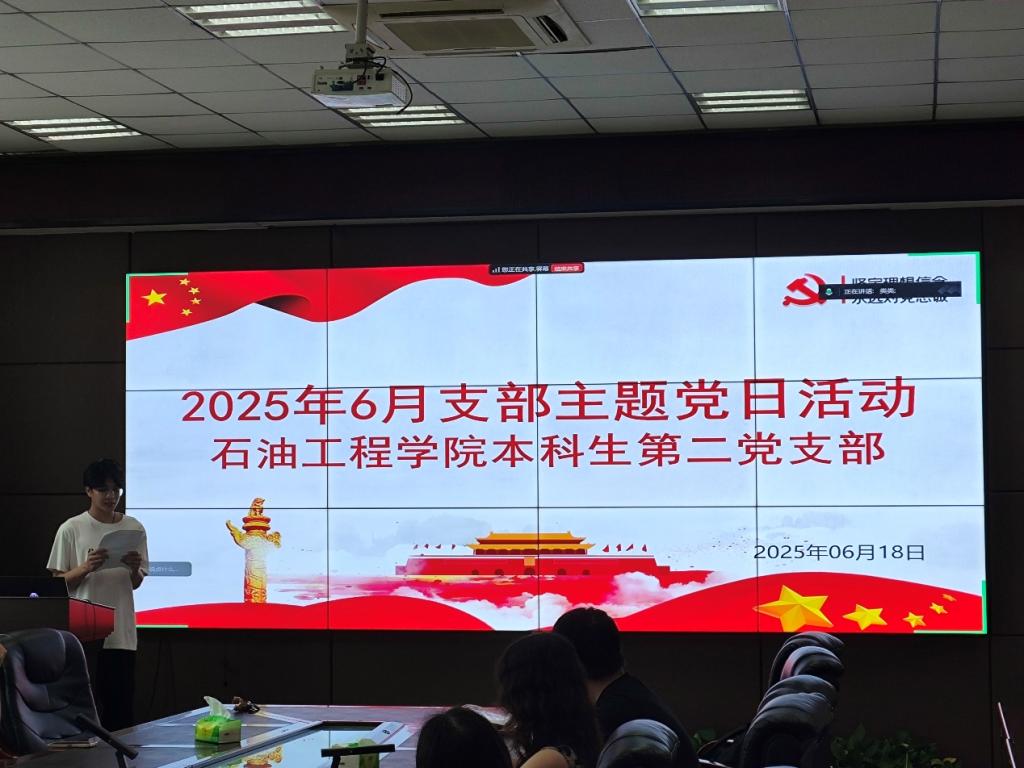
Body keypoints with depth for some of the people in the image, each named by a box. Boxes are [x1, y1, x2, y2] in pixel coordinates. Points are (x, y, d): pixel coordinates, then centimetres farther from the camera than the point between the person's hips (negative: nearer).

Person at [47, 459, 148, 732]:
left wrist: (134, 569, -11)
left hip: (121, 631, 2)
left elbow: (135, 584, 12)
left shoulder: (133, 528, 7)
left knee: (120, 709, 0)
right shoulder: (71, 529, -1)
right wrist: (86, 568, -18)